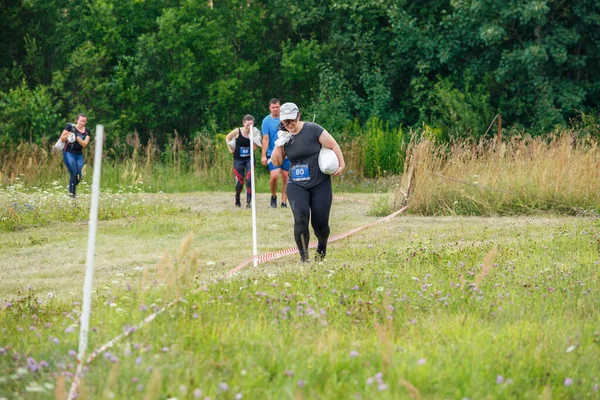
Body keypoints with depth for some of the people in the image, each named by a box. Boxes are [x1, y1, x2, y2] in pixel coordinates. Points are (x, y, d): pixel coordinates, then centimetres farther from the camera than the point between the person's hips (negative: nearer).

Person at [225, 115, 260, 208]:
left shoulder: (254, 133, -6)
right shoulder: (237, 131, -9)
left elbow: (254, 148, -11)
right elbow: (227, 138, 8)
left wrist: (253, 138, -24)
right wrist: (230, 149, 2)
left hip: (249, 159, 0)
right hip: (238, 159, 0)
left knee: (249, 180, -13)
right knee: (240, 182, 3)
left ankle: (248, 202, -7)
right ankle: (237, 198, 33)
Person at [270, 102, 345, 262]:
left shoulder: (313, 130, -8)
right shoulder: (285, 136, 5)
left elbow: (333, 145, -5)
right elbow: (276, 162, 5)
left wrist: (341, 165, -12)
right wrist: (279, 144, -9)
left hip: (320, 183, -2)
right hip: (296, 185, 2)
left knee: (320, 223, -1)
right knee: (300, 217, -21)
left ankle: (321, 249, 33)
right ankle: (304, 258, -15)